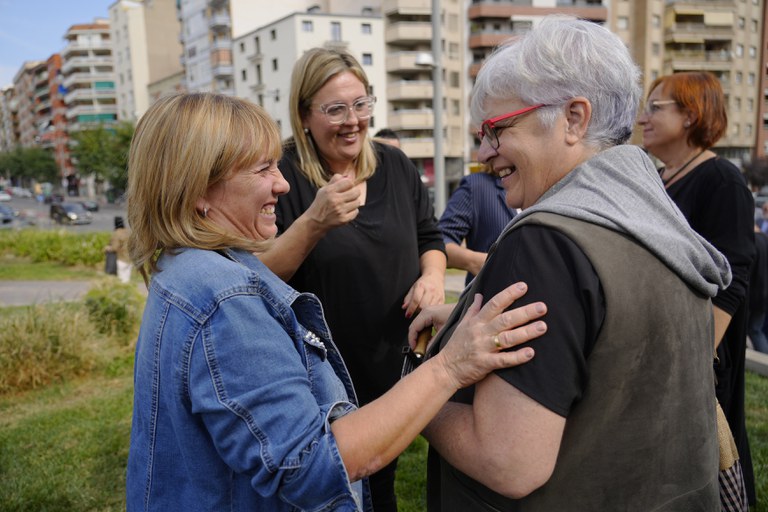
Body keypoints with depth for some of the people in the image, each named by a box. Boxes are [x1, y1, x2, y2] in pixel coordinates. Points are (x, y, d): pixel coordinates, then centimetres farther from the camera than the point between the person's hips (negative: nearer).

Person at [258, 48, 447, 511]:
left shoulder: (395, 166, -1)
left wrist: (432, 276, -12)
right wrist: (314, 222, -36)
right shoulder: (283, 177, -16)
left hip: (396, 368, 5)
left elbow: (430, 237, 10)